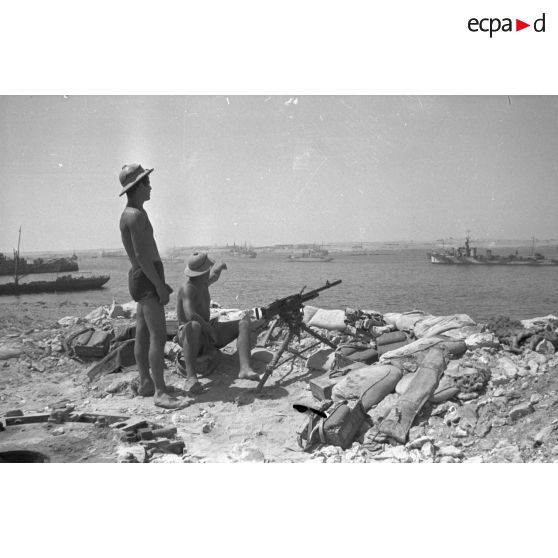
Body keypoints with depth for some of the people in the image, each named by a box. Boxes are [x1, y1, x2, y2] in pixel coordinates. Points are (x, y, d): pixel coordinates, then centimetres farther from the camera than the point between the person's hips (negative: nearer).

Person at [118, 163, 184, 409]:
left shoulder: (128, 214, 17)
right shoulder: (137, 215, -16)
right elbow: (141, 255, -22)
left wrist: (160, 282, 22)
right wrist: (160, 285, -21)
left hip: (144, 277, 11)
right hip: (147, 278, -11)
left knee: (143, 333, 13)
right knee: (158, 335, -15)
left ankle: (145, 383, 20)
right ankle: (160, 391, -18)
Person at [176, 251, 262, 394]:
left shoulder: (203, 283, 10)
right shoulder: (188, 287, -19)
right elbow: (190, 315, -32)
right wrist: (210, 330, -25)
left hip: (207, 333, 9)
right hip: (188, 335, -9)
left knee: (245, 323, -7)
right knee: (194, 326, -45)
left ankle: (245, 368, -29)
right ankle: (191, 376, -51)